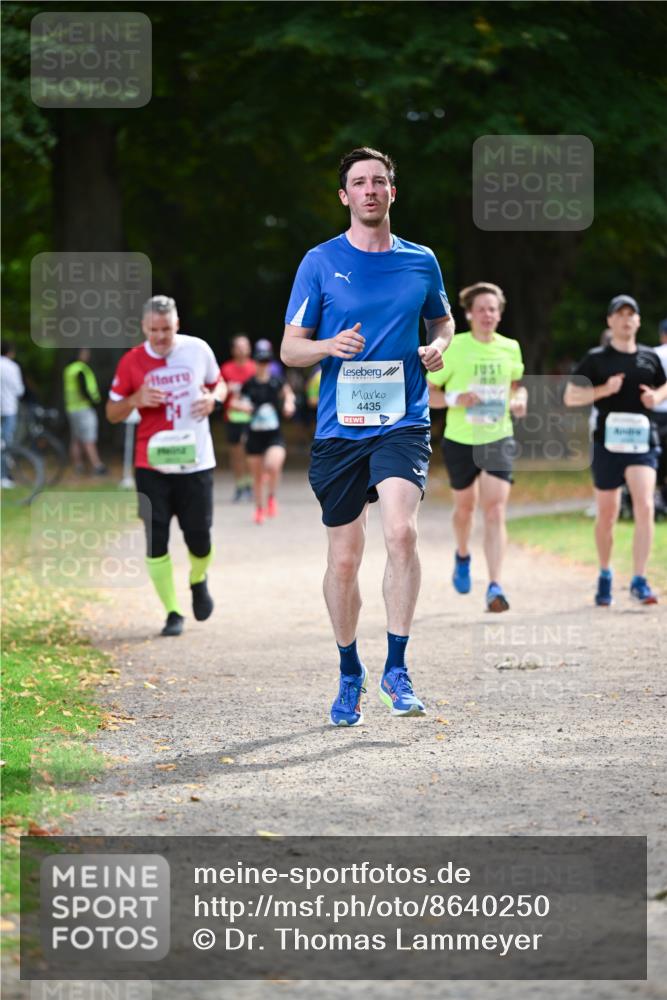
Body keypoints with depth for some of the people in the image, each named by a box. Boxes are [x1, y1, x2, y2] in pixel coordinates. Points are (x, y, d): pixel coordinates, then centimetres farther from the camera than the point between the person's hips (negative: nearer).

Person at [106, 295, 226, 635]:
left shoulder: (198, 349, -2)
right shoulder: (131, 362, -3)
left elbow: (218, 384, 15)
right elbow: (112, 413, 4)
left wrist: (213, 398, -8)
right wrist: (136, 399, -17)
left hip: (195, 462, 0)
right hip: (152, 465, 0)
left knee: (199, 540, 2)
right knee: (155, 542, -5)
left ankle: (198, 582, 36)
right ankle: (173, 613, 6)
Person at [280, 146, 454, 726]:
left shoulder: (420, 262, 8)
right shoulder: (320, 263, 3)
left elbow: (443, 320, 26)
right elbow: (290, 349, 5)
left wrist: (438, 347, 3)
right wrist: (329, 346, -16)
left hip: (403, 422, 0)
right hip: (339, 428, 0)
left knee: (401, 531, -23)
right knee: (344, 559, 4)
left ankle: (396, 668, -13)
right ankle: (350, 674, 24)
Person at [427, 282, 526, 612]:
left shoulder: (510, 349, 1)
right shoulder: (453, 348, -9)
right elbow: (427, 393, -5)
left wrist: (520, 399, -2)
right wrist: (455, 399, -24)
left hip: (498, 439, 1)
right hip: (460, 440, -1)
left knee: (495, 512, -13)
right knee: (465, 506, 17)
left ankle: (495, 587, -17)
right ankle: (462, 557, 49)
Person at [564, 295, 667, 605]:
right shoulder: (597, 358, 1)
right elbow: (570, 397, 0)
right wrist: (604, 390, -14)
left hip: (642, 441, 1)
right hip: (607, 440, -1)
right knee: (607, 513, 8)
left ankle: (639, 581, -13)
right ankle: (605, 576, 28)